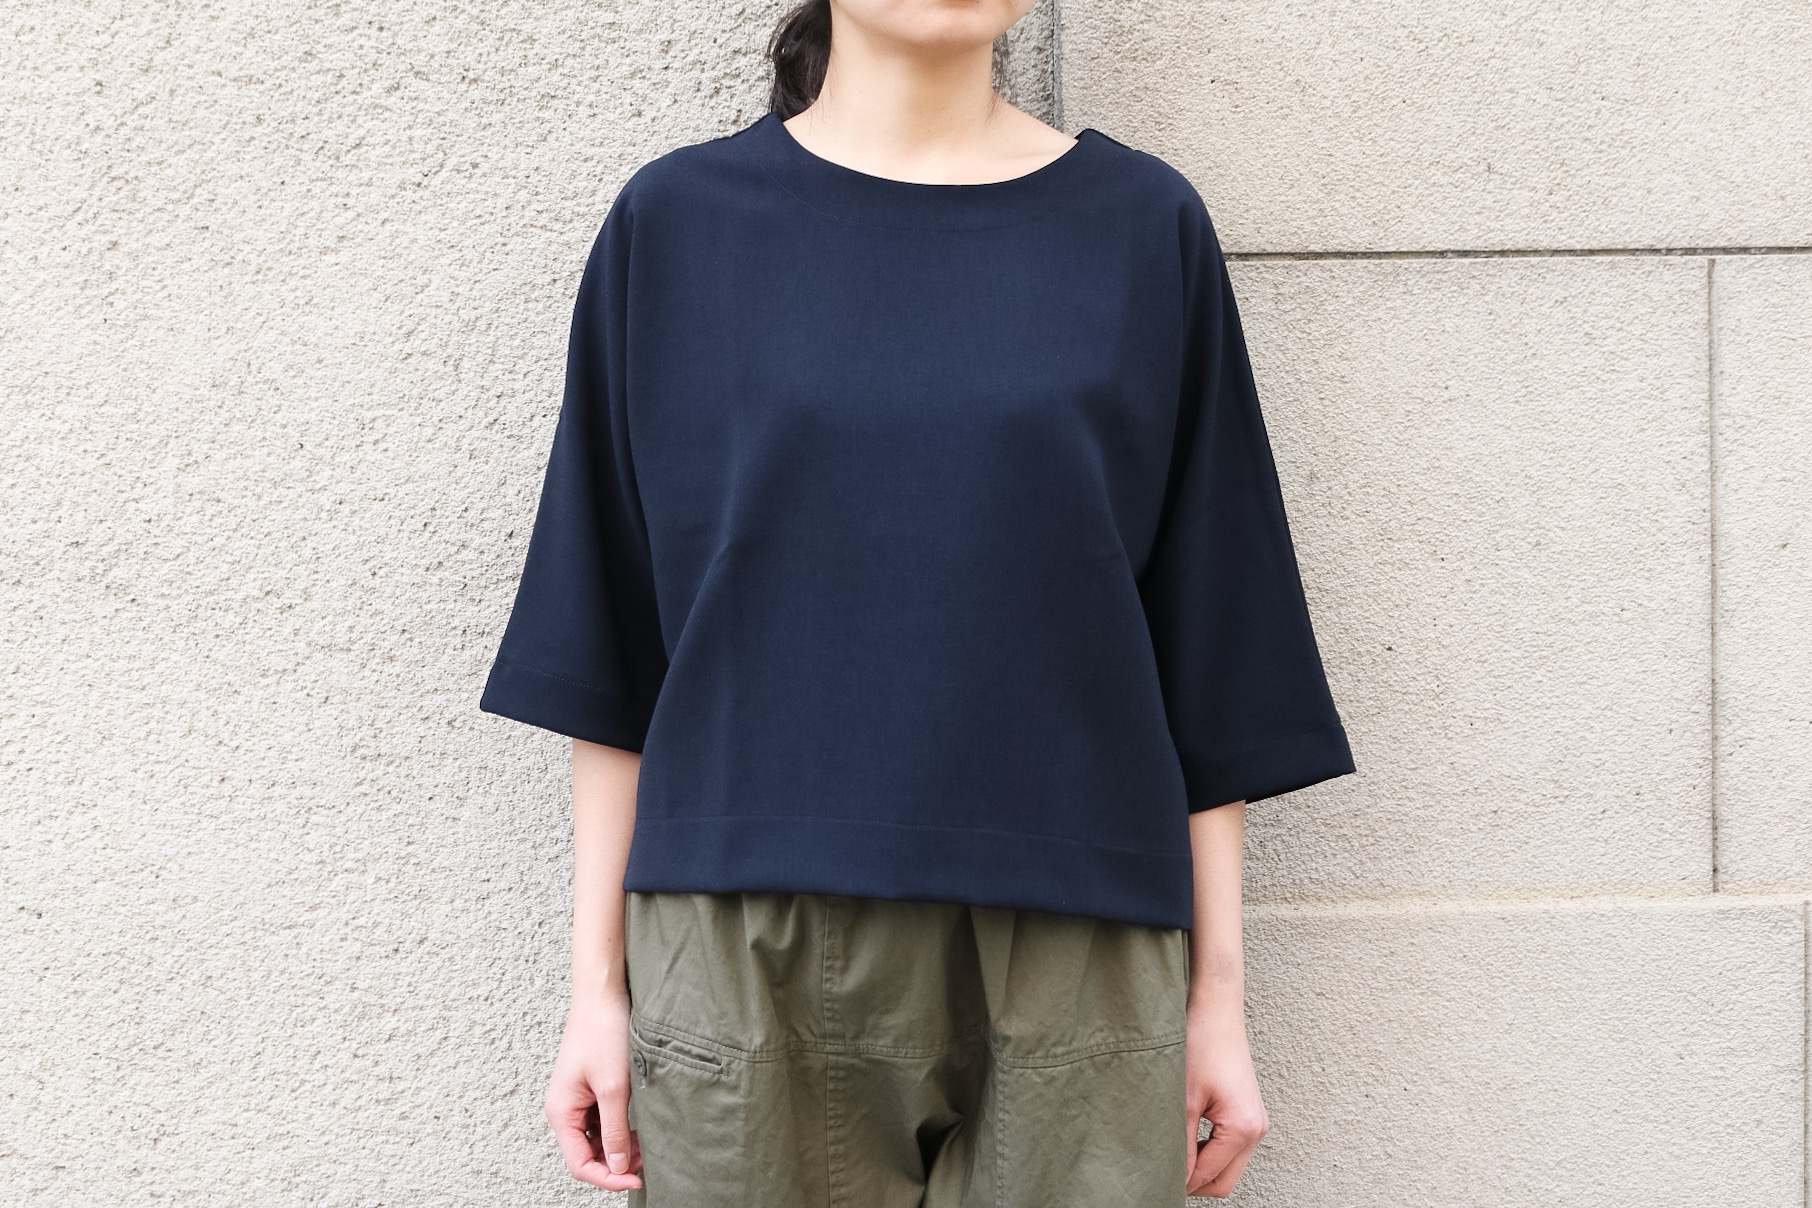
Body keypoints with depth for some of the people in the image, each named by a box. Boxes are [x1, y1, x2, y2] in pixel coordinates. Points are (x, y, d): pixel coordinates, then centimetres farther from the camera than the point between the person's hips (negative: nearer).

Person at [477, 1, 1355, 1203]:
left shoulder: (1145, 225, 4)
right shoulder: (675, 223, 4)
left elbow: (1207, 663, 4)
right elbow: (612, 661, 5)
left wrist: (1221, 993, 3)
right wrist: (598, 980, 3)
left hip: (1076, 966, 0)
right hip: (745, 958, 0)